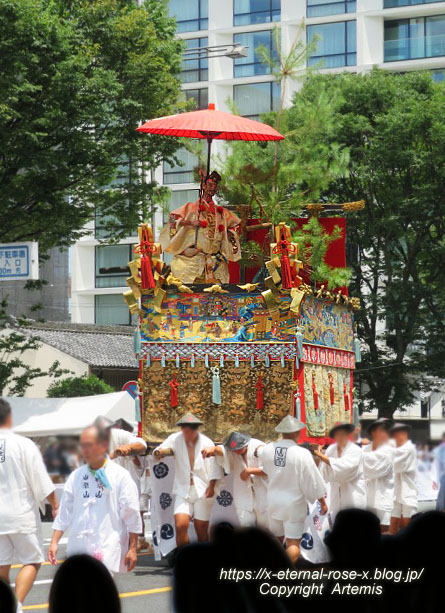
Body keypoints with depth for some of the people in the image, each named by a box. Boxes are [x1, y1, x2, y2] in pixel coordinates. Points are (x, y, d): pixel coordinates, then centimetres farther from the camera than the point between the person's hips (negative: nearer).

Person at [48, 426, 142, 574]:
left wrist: (132, 548, -2)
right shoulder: (76, 476, 11)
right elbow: (64, 513, 14)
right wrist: (54, 542, 8)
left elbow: (132, 517, 0)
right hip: (78, 548, 5)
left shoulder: (120, 475, -1)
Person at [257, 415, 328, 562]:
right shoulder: (302, 454, -20)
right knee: (293, 543, 0)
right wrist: (322, 502, 0)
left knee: (276, 539, 21)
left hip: (273, 501, 5)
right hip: (294, 505, -5)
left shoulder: (268, 449, -7)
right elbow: (313, 480, -12)